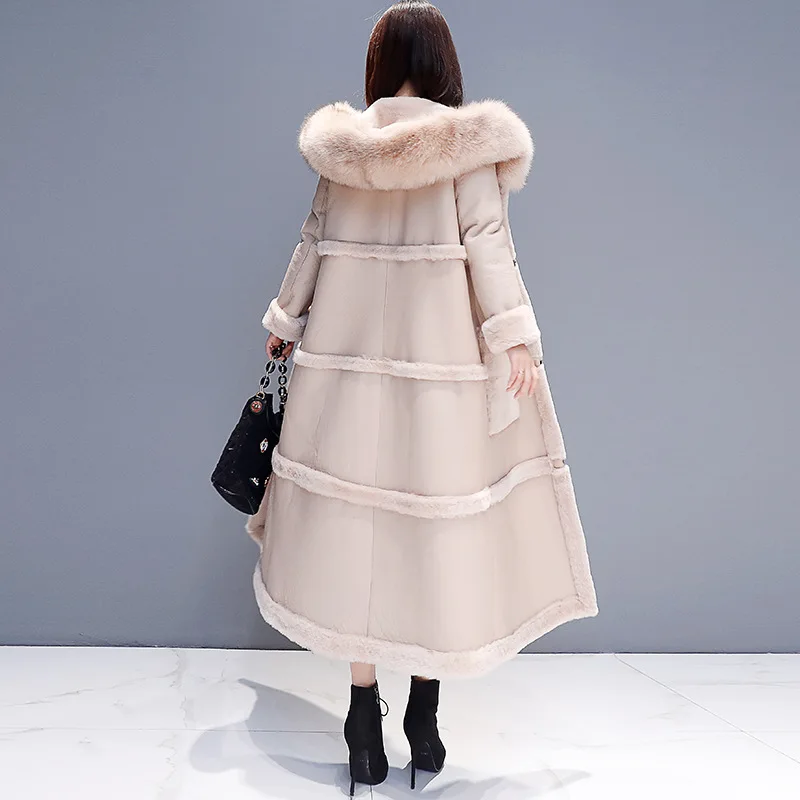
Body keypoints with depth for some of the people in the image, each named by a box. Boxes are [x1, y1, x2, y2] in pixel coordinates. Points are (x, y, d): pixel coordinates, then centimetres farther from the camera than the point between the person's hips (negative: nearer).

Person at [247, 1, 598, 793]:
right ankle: (423, 714, 17)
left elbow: (314, 240, 12)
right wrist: (515, 336, -9)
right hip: (441, 354, -2)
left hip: (349, 353, 3)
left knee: (354, 516, 7)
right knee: (438, 520, 7)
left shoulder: (341, 142, 7)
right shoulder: (471, 143, -1)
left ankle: (365, 721, 14)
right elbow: (488, 244, -9)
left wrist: (284, 318, 23)